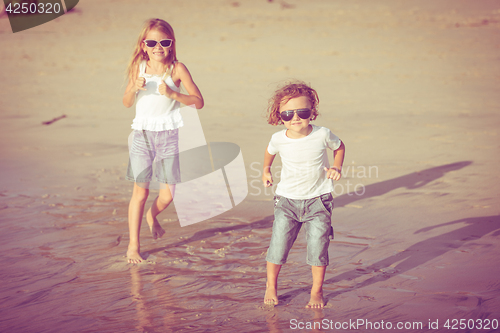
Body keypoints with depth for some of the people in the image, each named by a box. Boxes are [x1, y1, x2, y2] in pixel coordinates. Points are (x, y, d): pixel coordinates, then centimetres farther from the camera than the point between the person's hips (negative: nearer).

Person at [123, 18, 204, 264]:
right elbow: (126, 103, 8)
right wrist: (134, 88, -12)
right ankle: (134, 245, 11)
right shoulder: (139, 67, 1)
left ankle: (152, 216, 34)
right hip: (142, 133, 1)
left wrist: (172, 93, -19)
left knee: (167, 195, -2)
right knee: (140, 191, 1)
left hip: (169, 135, -1)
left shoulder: (177, 69, -5)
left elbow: (198, 102, -6)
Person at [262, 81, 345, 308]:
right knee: (278, 245, 0)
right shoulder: (279, 139, -9)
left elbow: (339, 146, 9)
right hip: (287, 199, 1)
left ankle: (317, 291, 17)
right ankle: (271, 285, 25)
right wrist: (266, 170, 18)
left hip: (317, 200, -1)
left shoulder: (322, 135, -13)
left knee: (318, 246, -3)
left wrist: (337, 167, -4)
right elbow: (270, 151, 17)